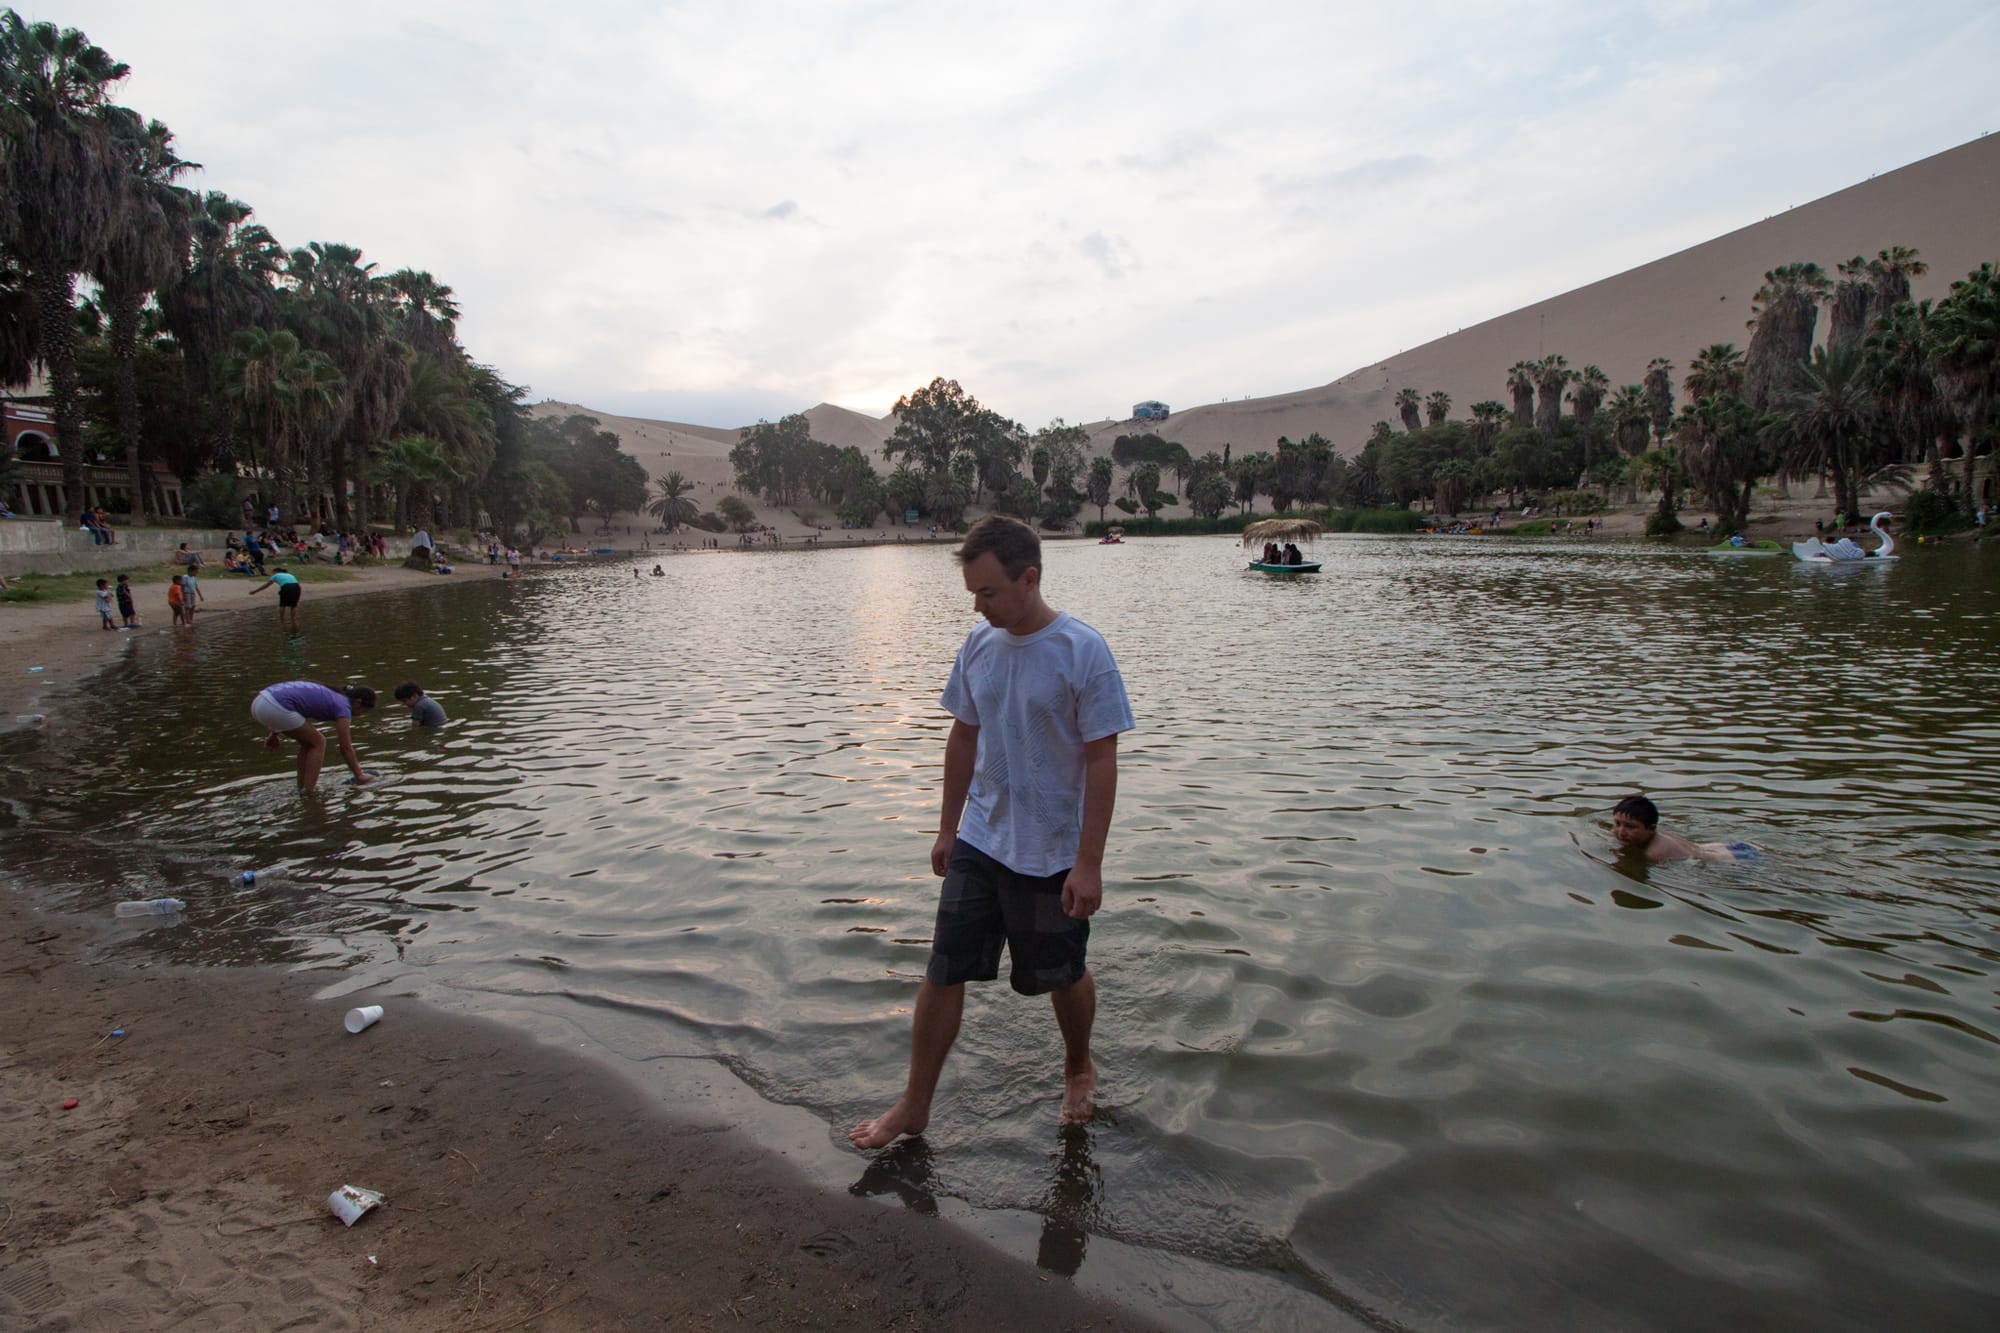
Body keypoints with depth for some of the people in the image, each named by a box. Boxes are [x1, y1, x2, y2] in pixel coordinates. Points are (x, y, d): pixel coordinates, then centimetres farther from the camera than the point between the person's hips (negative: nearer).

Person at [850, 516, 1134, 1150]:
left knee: (1062, 976, 14)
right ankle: (914, 1105, 22)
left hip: (1053, 855, -4)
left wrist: (1088, 864, -17)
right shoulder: (979, 644, 0)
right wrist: (947, 828, 13)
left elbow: (1102, 761, -15)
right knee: (942, 972, 6)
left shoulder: (1083, 651, -16)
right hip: (978, 844, 5)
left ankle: (1078, 1069, 43)